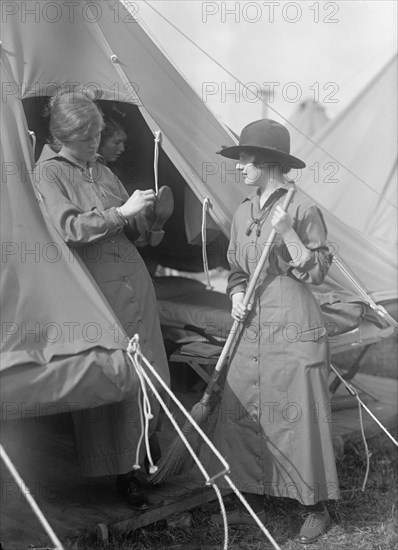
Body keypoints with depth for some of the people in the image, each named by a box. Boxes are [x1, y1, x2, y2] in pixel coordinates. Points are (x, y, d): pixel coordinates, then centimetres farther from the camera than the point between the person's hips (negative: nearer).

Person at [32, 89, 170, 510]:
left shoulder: (101, 169, 15)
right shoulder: (47, 174, -4)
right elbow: (69, 228, -17)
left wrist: (146, 211, 3)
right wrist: (123, 212, -19)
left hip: (132, 276, 6)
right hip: (95, 287, -6)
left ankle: (146, 447, 26)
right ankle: (121, 472, 12)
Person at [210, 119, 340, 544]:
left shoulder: (302, 210, -8)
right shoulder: (243, 213, 11)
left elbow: (317, 272, -9)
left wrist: (288, 234, -20)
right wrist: (236, 295, 0)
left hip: (293, 333, -7)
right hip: (252, 331, 7)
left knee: (299, 417, 0)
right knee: (241, 415, 9)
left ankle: (316, 511, 18)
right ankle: (254, 504, 26)